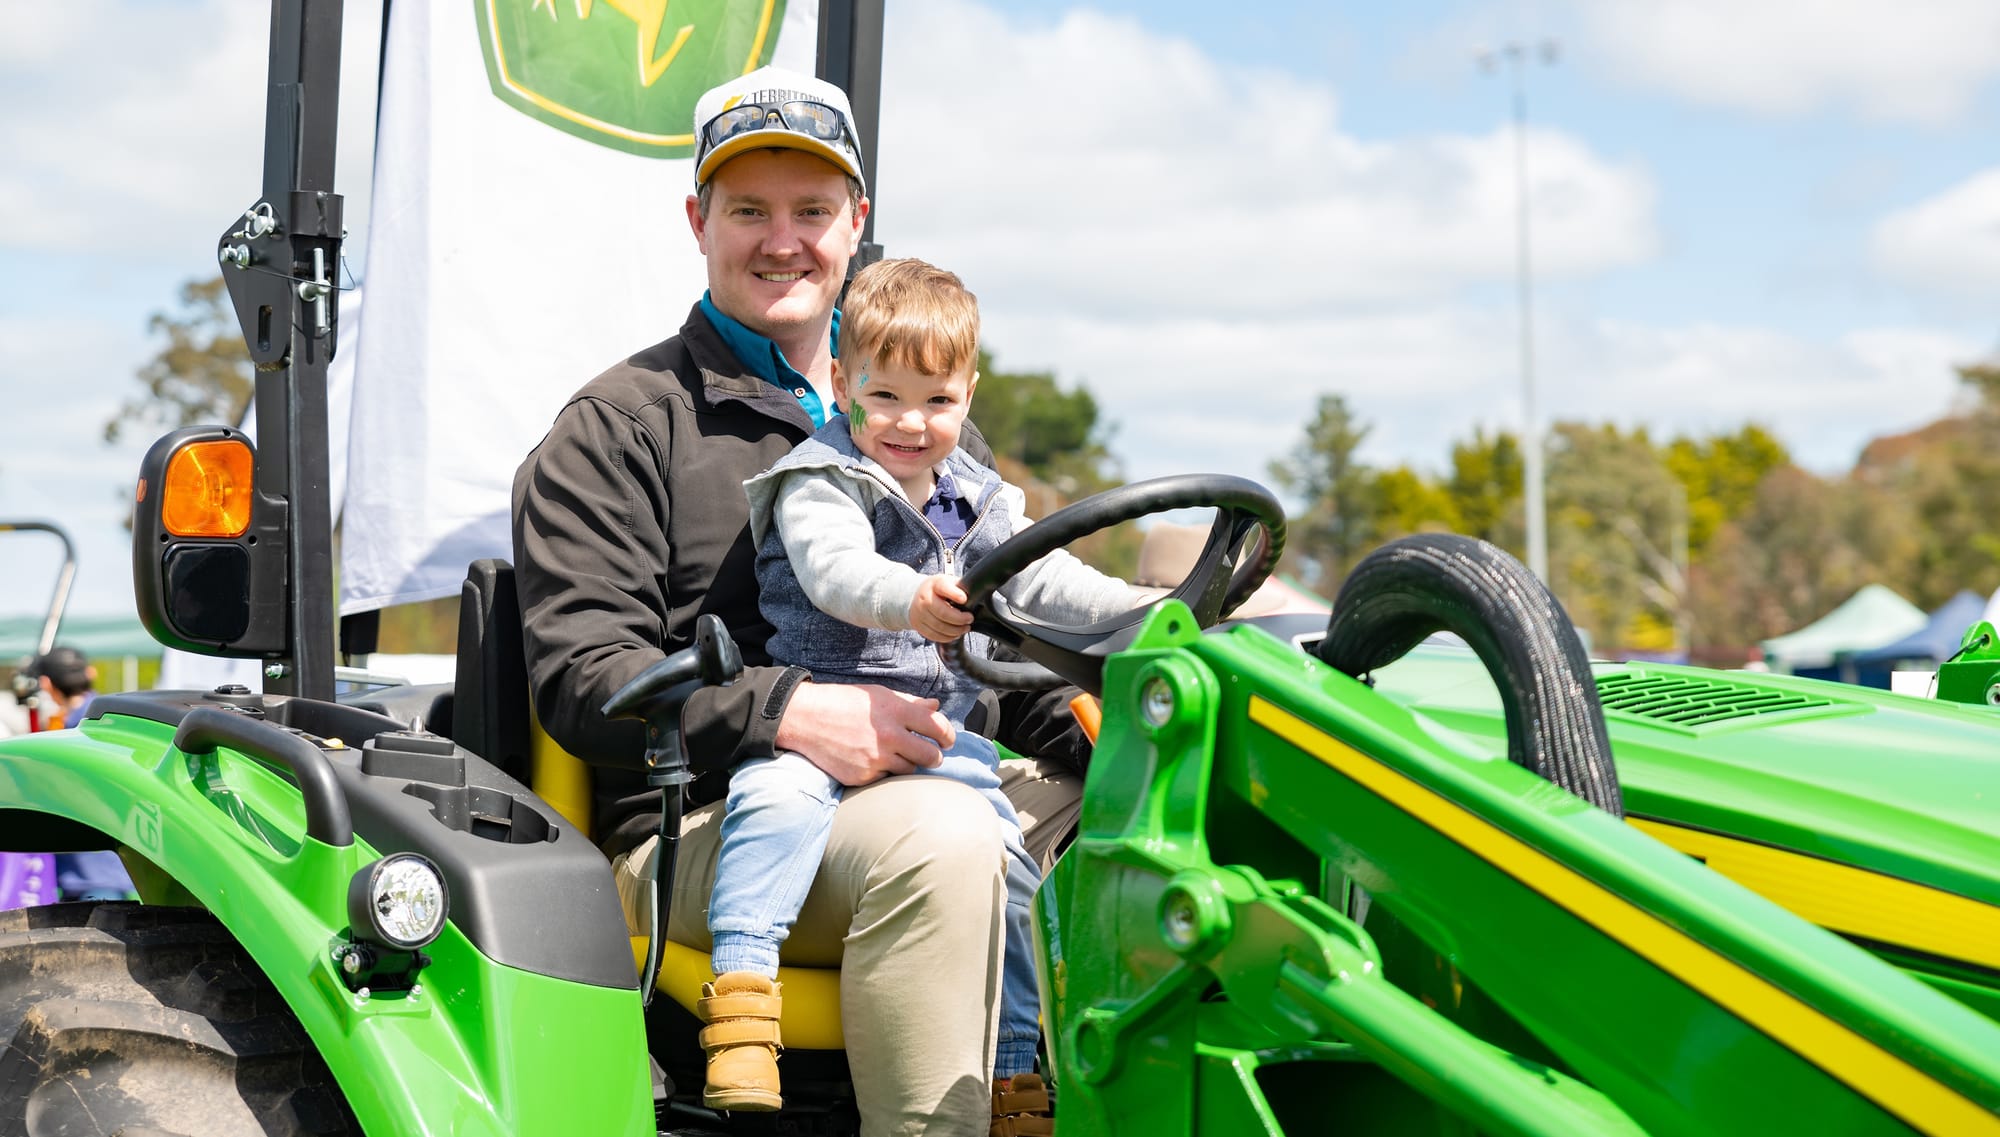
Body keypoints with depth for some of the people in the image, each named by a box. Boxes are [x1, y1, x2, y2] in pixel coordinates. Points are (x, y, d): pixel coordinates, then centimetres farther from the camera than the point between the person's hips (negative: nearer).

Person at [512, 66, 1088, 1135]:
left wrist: (1089, 742, 2)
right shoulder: (618, 426, 6)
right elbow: (578, 676, -6)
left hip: (932, 776, 6)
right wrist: (784, 712, -22)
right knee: (937, 836, -35)